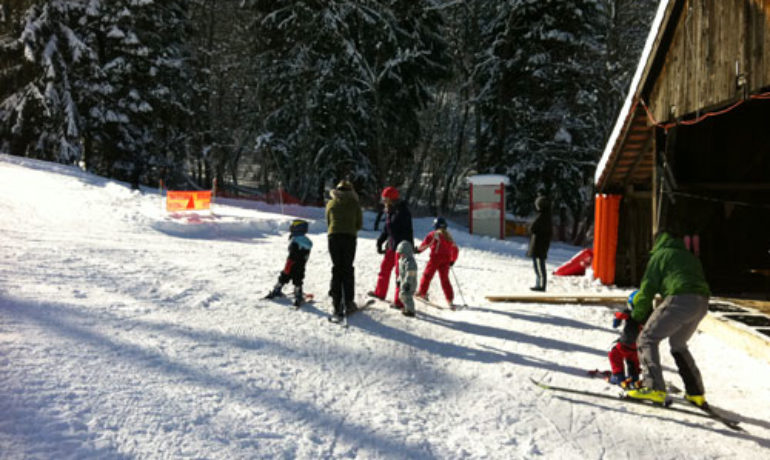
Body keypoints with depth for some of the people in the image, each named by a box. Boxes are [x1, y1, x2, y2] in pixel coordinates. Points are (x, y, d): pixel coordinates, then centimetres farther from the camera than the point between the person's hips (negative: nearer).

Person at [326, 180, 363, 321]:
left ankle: (337, 305, 0)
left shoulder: (330, 204, 10)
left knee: (336, 269, 4)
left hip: (333, 236, 1)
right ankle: (348, 302, 7)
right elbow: (359, 224, 8)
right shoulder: (354, 203, 5)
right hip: (350, 237, -1)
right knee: (348, 269, 7)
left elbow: (328, 222, 15)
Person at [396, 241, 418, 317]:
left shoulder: (410, 261, -23)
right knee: (402, 295, 19)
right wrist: (399, 280, 24)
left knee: (407, 296, -8)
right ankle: (407, 308, 34)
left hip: (409, 283, -11)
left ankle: (410, 311, 1)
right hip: (403, 282, 11)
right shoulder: (402, 259, 11)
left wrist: (407, 283, -26)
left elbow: (410, 274, -25)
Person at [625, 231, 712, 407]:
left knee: (647, 339, -2)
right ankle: (696, 393, 23)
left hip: (679, 300, -7)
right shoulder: (691, 256, 33)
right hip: (702, 304, 7)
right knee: (678, 345, 25)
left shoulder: (660, 255, 13)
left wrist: (639, 315, 19)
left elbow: (648, 287, 7)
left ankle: (654, 387, -17)